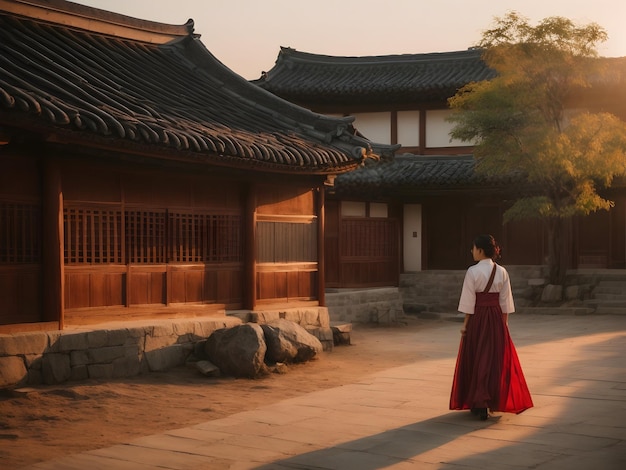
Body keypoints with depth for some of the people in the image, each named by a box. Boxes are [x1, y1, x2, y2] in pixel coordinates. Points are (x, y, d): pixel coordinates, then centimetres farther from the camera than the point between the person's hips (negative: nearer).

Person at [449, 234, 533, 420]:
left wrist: (465, 324, -4)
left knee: (475, 360, 7)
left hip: (478, 318, -3)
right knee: (496, 359, 12)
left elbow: (469, 302, -10)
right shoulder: (501, 271, 0)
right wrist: (504, 322, 11)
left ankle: (478, 404, 8)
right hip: (496, 318, 3)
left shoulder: (473, 271, -11)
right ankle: (493, 401, 19)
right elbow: (505, 301, 3)